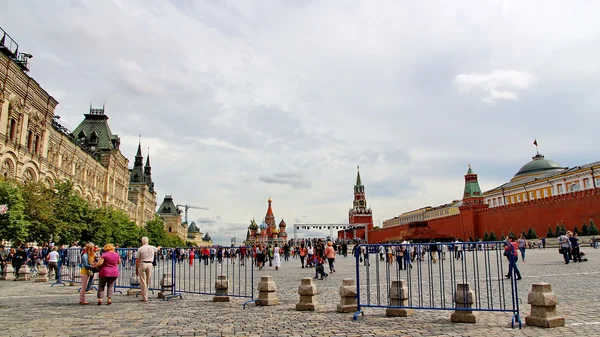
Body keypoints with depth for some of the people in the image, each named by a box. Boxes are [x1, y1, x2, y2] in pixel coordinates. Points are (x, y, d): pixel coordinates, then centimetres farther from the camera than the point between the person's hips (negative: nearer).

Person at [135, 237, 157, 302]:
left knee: (143, 281, 0)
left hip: (142, 264, -3)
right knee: (147, 281, 12)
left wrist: (136, 269, 4)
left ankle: (144, 298, -1)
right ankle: (145, 295, 19)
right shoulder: (152, 248, 6)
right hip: (150, 264, 3)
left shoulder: (140, 249, -3)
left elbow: (137, 260, -3)